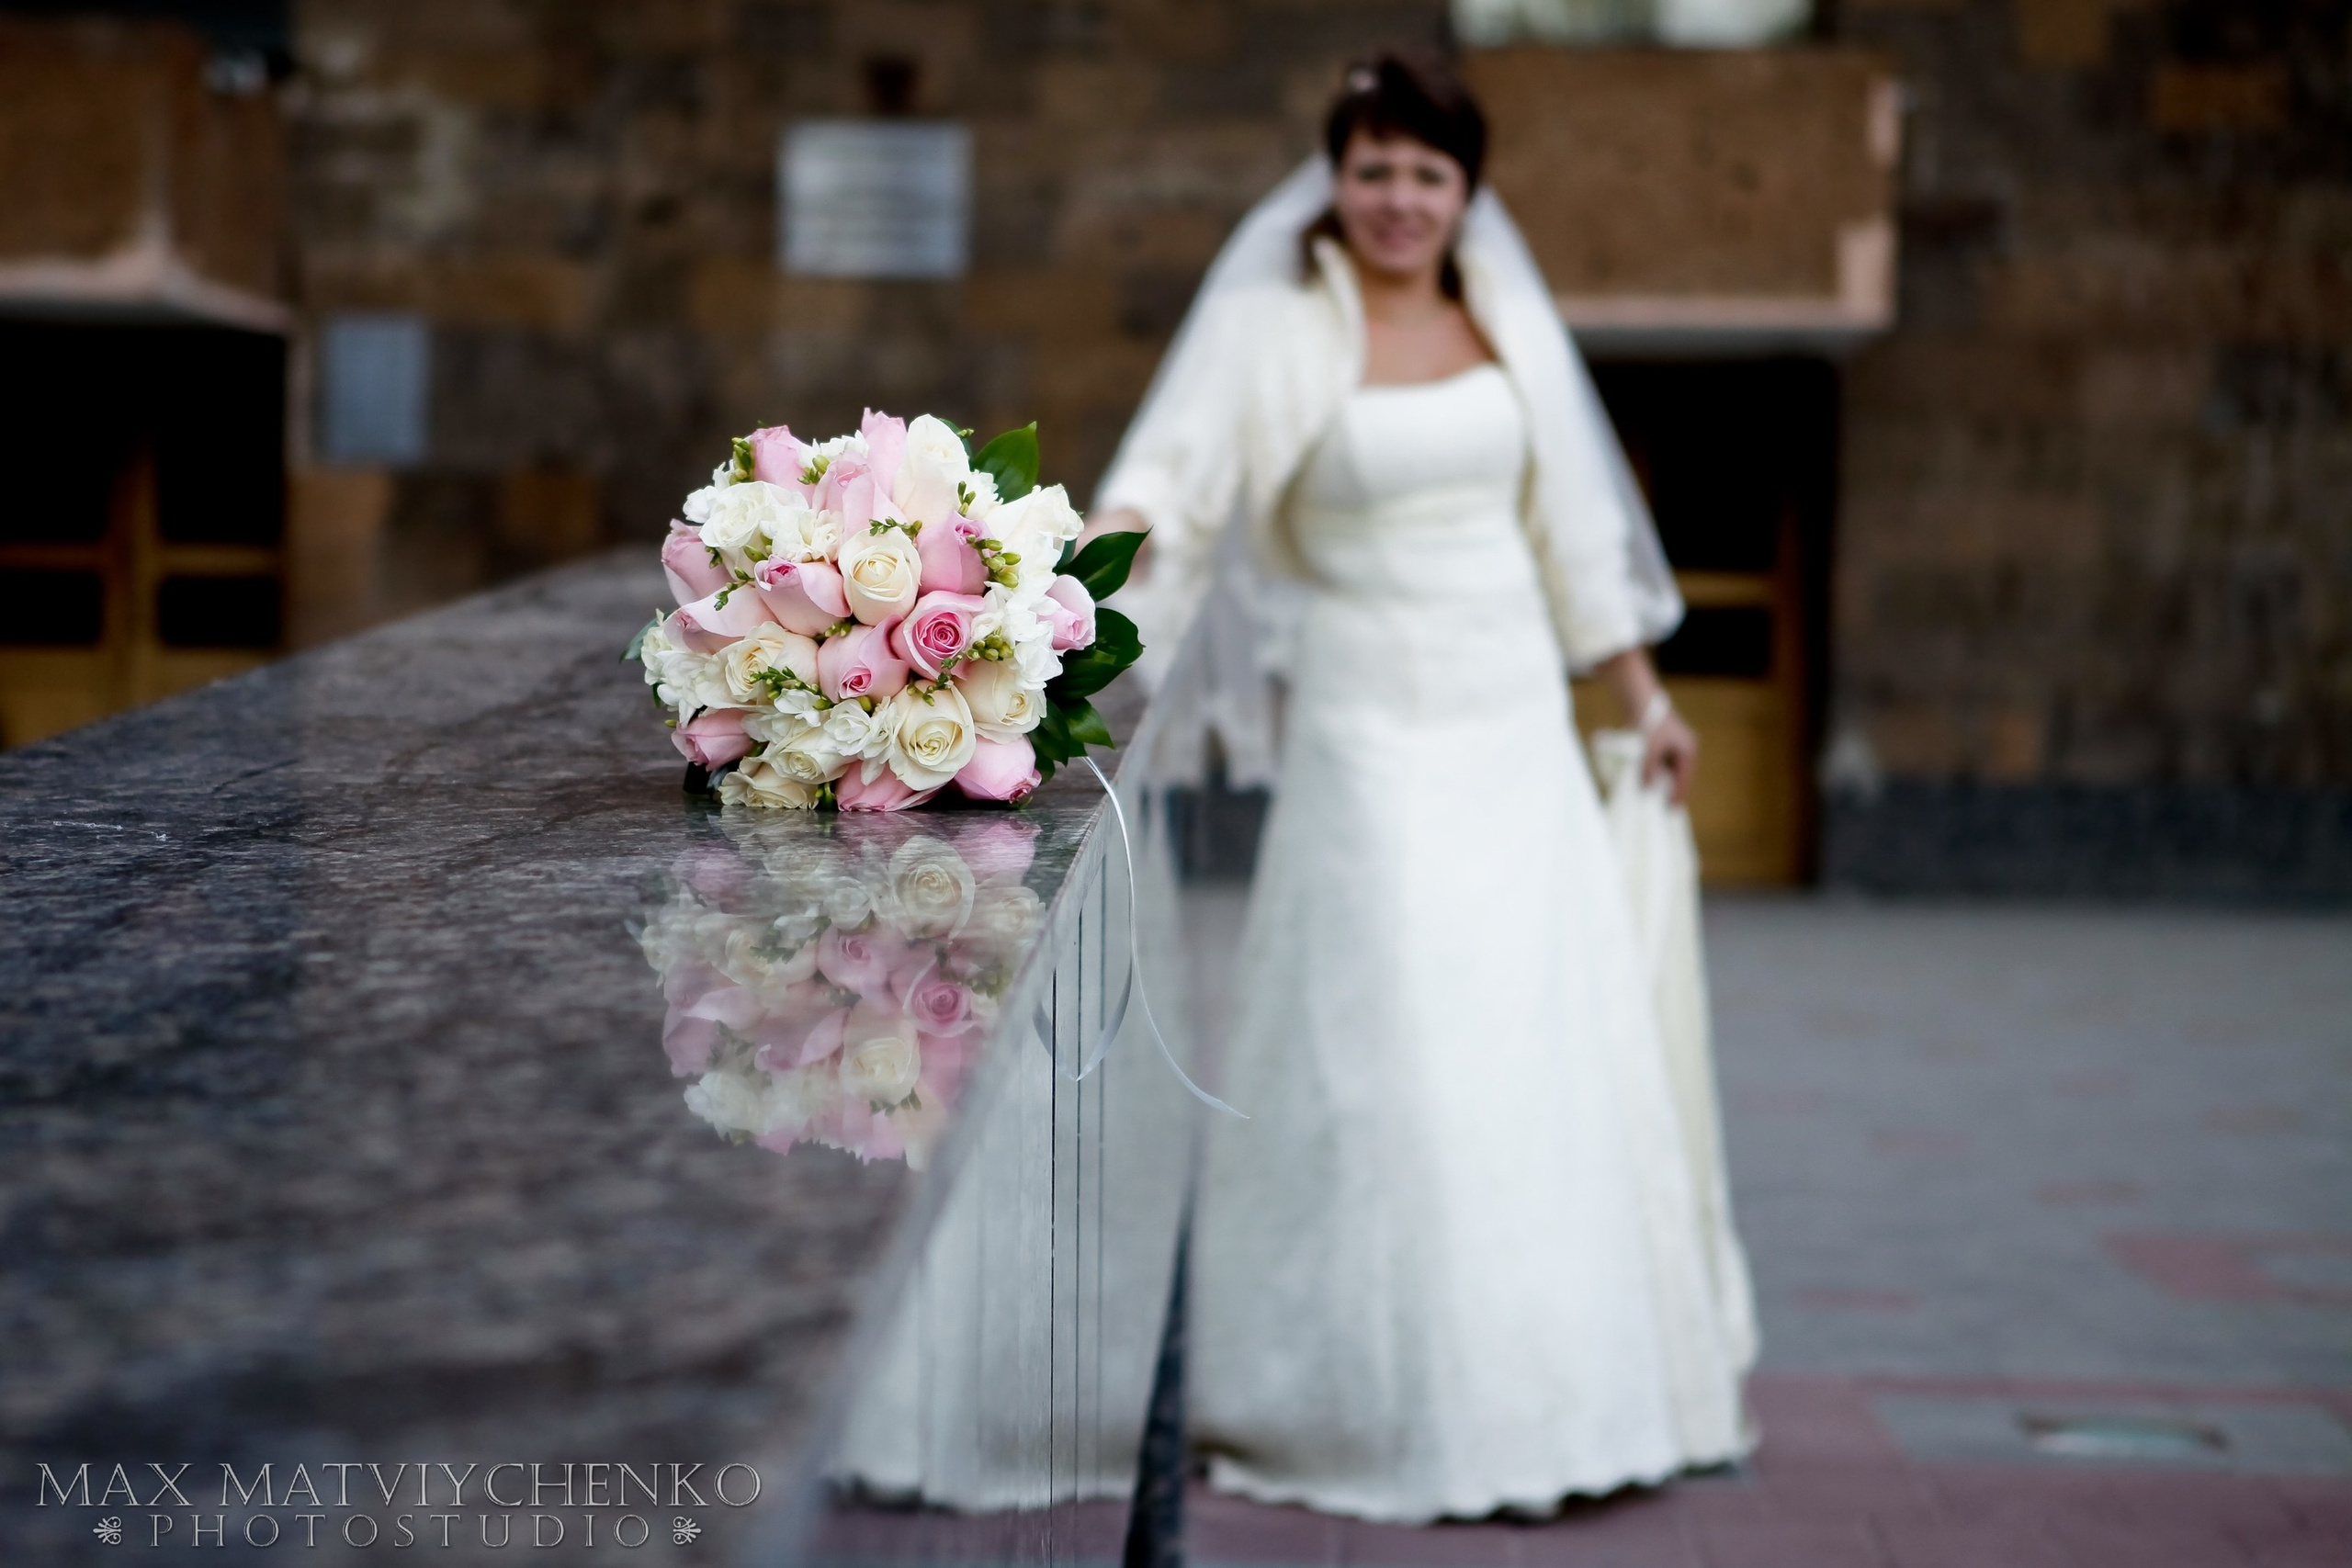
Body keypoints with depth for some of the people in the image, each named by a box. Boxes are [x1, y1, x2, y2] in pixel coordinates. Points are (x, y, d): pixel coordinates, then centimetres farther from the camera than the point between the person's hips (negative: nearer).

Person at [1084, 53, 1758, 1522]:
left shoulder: (1505, 316, 7)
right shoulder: (1273, 328, -8)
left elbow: (1569, 520, 15)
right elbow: (1170, 479, -22)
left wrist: (1644, 697, 18)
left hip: (1521, 725, 5)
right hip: (1373, 730, -5)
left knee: (1570, 1040, 8)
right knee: (1397, 1057, -7)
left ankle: (1583, 1372, 25)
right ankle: (1416, 1407, 5)